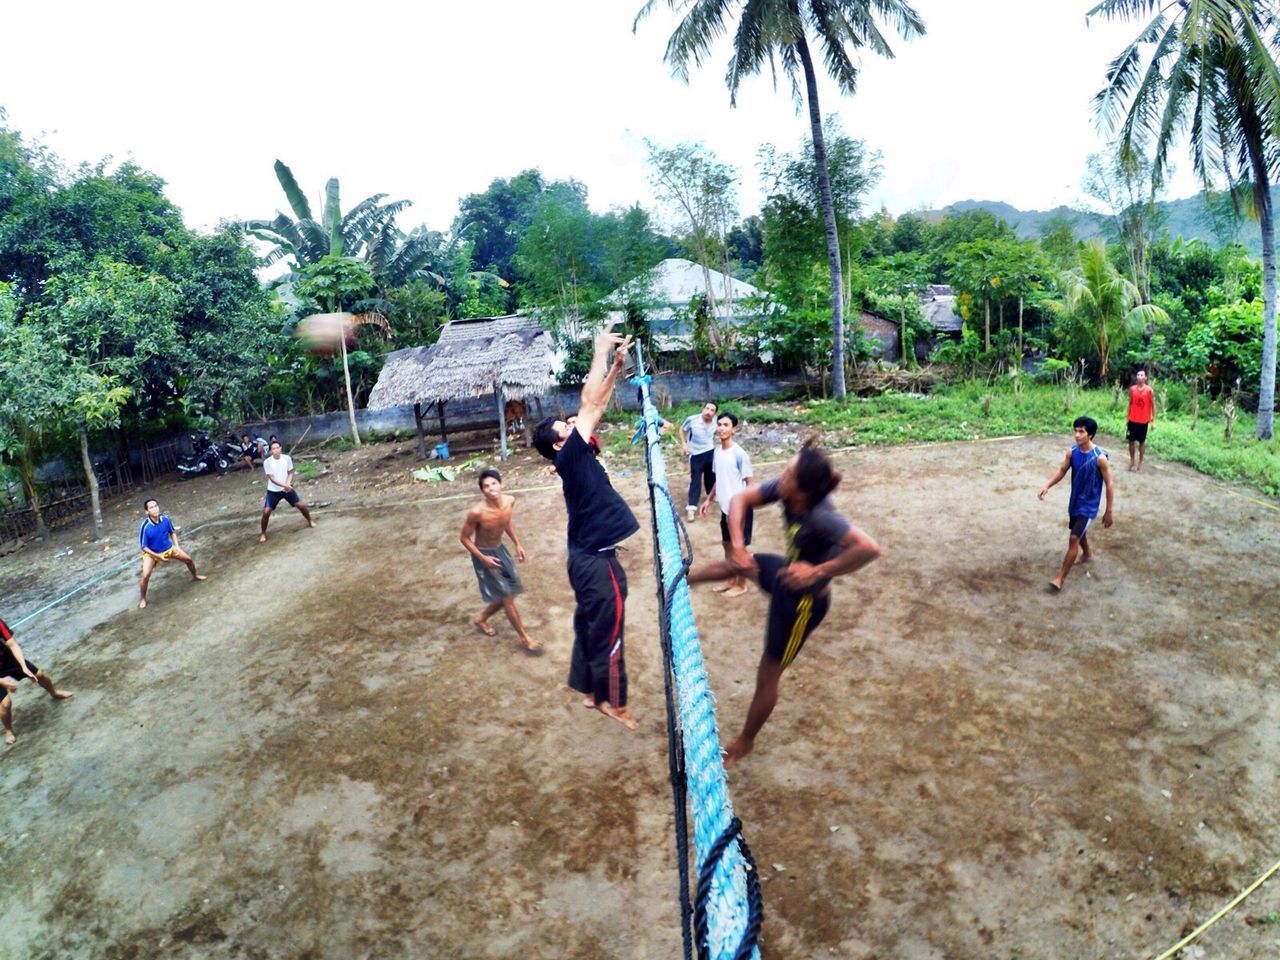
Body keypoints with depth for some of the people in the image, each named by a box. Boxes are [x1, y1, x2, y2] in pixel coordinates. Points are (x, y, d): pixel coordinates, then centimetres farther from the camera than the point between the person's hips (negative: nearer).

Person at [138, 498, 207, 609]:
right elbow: (143, 547, -21)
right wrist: (158, 556, -25)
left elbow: (172, 532, 4)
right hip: (152, 553, -4)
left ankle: (195, 576, 43)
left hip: (168, 548, 4)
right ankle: (143, 599, 6)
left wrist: (177, 546, -6)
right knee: (146, 576, -19)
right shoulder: (145, 526, -30)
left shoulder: (165, 519, -18)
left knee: (189, 559, 10)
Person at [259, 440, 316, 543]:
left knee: (301, 505, 2)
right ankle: (263, 533, 10)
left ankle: (310, 521, 29)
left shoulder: (287, 458, -9)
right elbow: (272, 478, -19)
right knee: (266, 511, -9)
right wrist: (284, 485, -31)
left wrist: (288, 484, -20)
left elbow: (290, 473, -2)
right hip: (273, 491, -2)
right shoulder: (267, 462, -17)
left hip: (287, 488, 2)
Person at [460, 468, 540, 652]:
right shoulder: (476, 512, -30)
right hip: (483, 554, -6)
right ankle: (524, 637, 13)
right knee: (507, 597, -2)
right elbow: (464, 537, -16)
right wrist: (483, 558, -21)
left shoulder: (509, 501, -14)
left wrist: (517, 544, 6)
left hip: (500, 549, 7)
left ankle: (481, 619, 40)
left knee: (509, 594, 15)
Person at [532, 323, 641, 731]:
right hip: (597, 560, -9)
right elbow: (590, 404, -19)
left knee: (590, 625, 18)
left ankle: (591, 691, 32)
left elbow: (596, 407, 9)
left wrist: (616, 365, 4)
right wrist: (601, 352, -14)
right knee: (608, 631, 3)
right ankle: (614, 701, 16)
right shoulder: (569, 457, -17)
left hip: (588, 557, 9)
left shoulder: (578, 458, 7)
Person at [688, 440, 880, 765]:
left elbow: (870, 548, -49)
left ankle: (744, 743, 35)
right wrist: (738, 546, -22)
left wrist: (818, 572, -42)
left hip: (804, 599, -7)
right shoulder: (786, 490, -19)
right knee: (736, 564, 26)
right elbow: (741, 499, -10)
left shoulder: (820, 517, -40)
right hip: (787, 572, 7)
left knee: (767, 674, 11)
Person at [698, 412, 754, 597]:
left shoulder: (740, 454, -20)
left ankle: (741, 584, 23)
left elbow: (749, 484, -17)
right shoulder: (717, 451, 3)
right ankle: (730, 579, 36)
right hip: (725, 507, 7)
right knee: (727, 544, 19)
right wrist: (709, 499, 15)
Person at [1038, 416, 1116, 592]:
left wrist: (1108, 511, -12)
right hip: (1074, 501, 7)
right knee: (1079, 532, 28)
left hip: (1088, 505, -7)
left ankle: (1061, 578, -6)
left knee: (1074, 539, -10)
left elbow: (1109, 484, -16)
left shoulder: (1100, 457, -23)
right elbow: (1062, 471, 5)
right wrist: (1047, 486, -13)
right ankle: (1087, 554, 58)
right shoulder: (1072, 451, -7)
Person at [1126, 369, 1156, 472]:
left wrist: (1153, 420, -7)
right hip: (1133, 420, 3)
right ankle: (1131, 461, 23)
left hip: (1144, 421, -3)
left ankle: (1140, 464, 15)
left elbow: (1153, 405, -5)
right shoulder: (1132, 389, 0)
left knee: (1142, 442, 7)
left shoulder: (1149, 390, -9)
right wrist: (1128, 417, 9)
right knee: (1131, 441, 9)